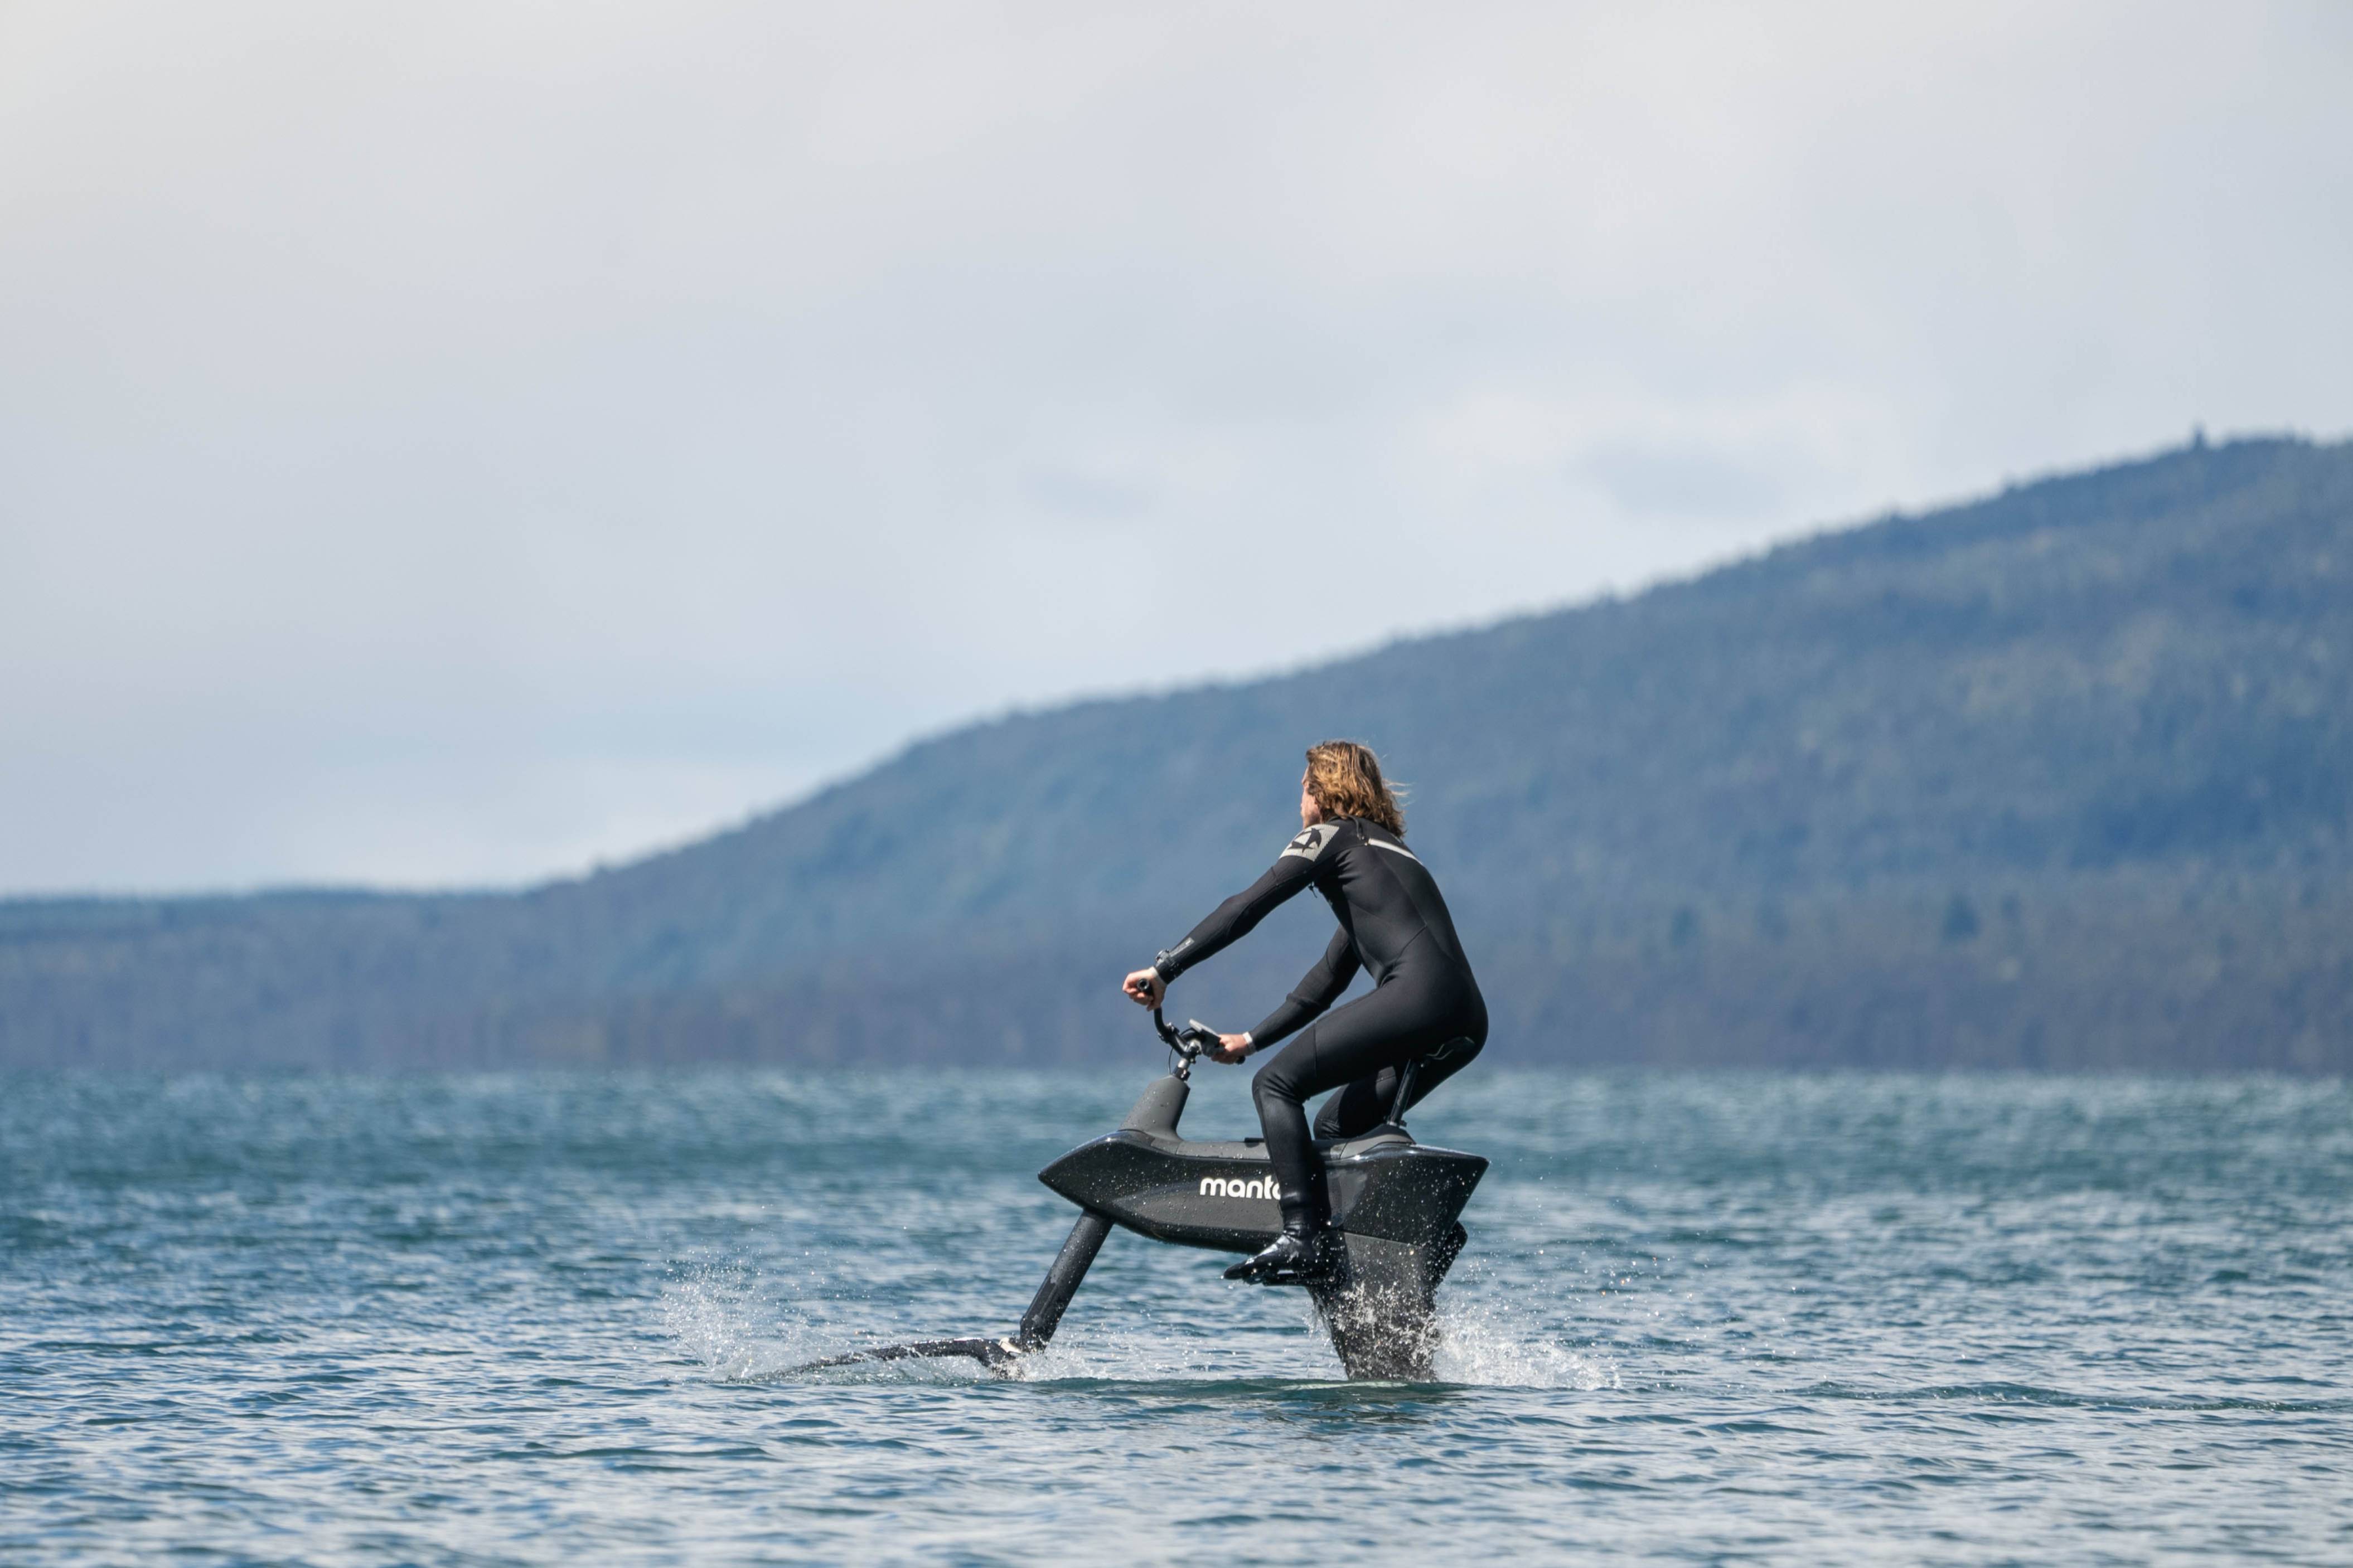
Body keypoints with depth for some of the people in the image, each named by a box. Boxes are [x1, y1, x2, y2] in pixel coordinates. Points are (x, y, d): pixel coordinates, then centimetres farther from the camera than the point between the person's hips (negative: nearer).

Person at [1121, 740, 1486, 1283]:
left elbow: (1246, 908, -3)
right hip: (1469, 1020, 9)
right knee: (1337, 1127, 19)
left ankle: (1304, 1238, -19)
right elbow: (1328, 980, 35)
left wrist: (1163, 970, -3)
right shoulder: (1388, 849, 34)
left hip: (1418, 995, -9)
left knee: (1277, 1086, -5)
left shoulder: (1331, 836, 9)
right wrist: (1251, 1040, 35)